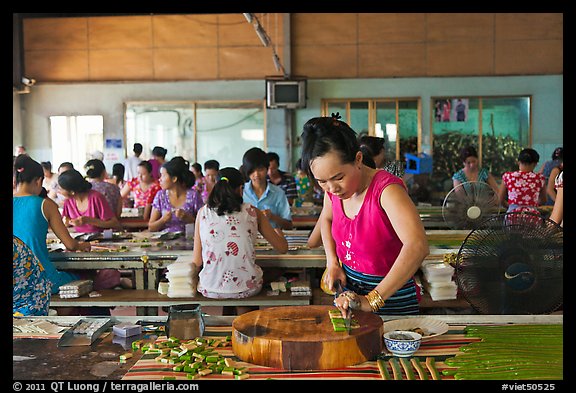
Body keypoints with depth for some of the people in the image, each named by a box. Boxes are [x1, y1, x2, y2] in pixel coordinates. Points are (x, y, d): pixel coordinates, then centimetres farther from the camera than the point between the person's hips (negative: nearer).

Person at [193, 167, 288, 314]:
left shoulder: (203, 212, -3)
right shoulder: (252, 212, -3)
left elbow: (197, 261, -2)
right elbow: (283, 248, 4)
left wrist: (194, 280, 21)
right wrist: (278, 231, 26)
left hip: (211, 289, 1)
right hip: (247, 288, 0)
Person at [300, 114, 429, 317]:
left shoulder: (386, 190, -28)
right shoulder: (335, 188, -6)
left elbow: (418, 246, -42)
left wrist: (372, 300, -43)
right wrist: (333, 263, 1)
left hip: (391, 299, -6)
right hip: (348, 290, 7)